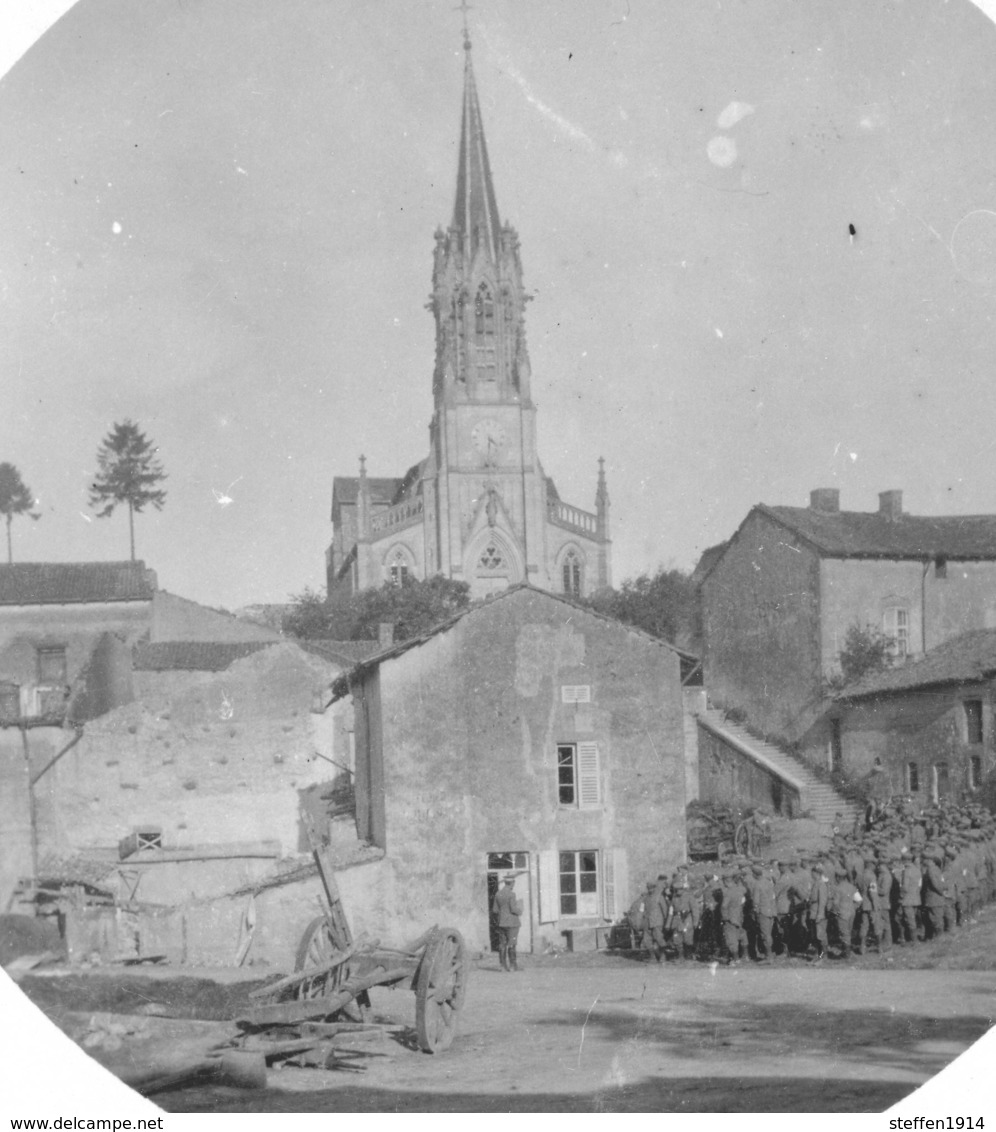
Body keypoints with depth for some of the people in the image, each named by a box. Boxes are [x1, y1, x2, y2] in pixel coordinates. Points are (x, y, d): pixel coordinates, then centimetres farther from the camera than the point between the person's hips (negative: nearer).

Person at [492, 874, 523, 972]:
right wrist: (519, 912, 3)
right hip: (511, 922, -6)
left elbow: (495, 910, 8)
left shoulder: (498, 894, 7)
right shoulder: (511, 894, -13)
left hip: (501, 923, 6)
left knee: (502, 944, 5)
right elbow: (513, 909, -17)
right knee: (511, 944, -3)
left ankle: (504, 965, 5)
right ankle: (512, 965, -3)